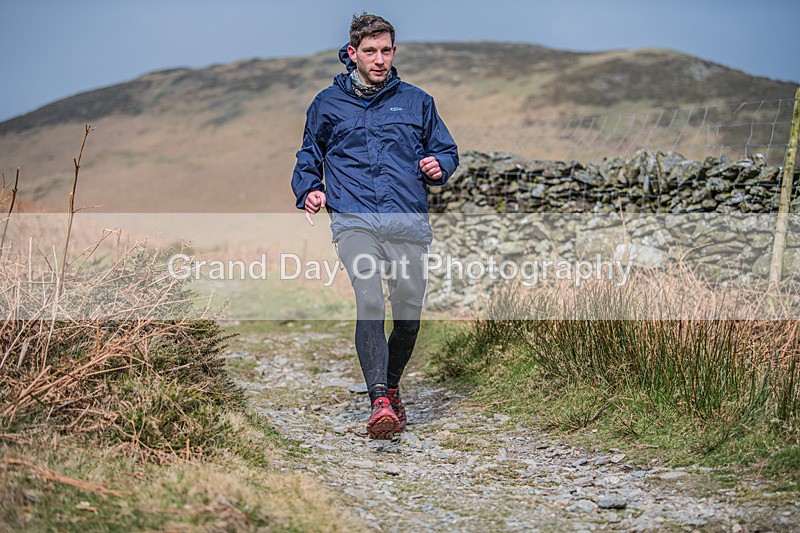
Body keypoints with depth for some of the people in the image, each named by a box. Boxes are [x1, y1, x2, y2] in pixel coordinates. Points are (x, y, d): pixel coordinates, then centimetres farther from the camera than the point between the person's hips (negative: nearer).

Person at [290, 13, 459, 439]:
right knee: (369, 300, -22)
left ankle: (390, 387, 27)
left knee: (409, 312, 1)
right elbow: (308, 157, 26)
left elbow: (446, 149, 25)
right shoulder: (327, 104, 15)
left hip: (408, 222, 2)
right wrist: (309, 190, 6)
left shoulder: (416, 101, 16)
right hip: (354, 220, -2)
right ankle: (380, 401, -28)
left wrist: (439, 166, 1)